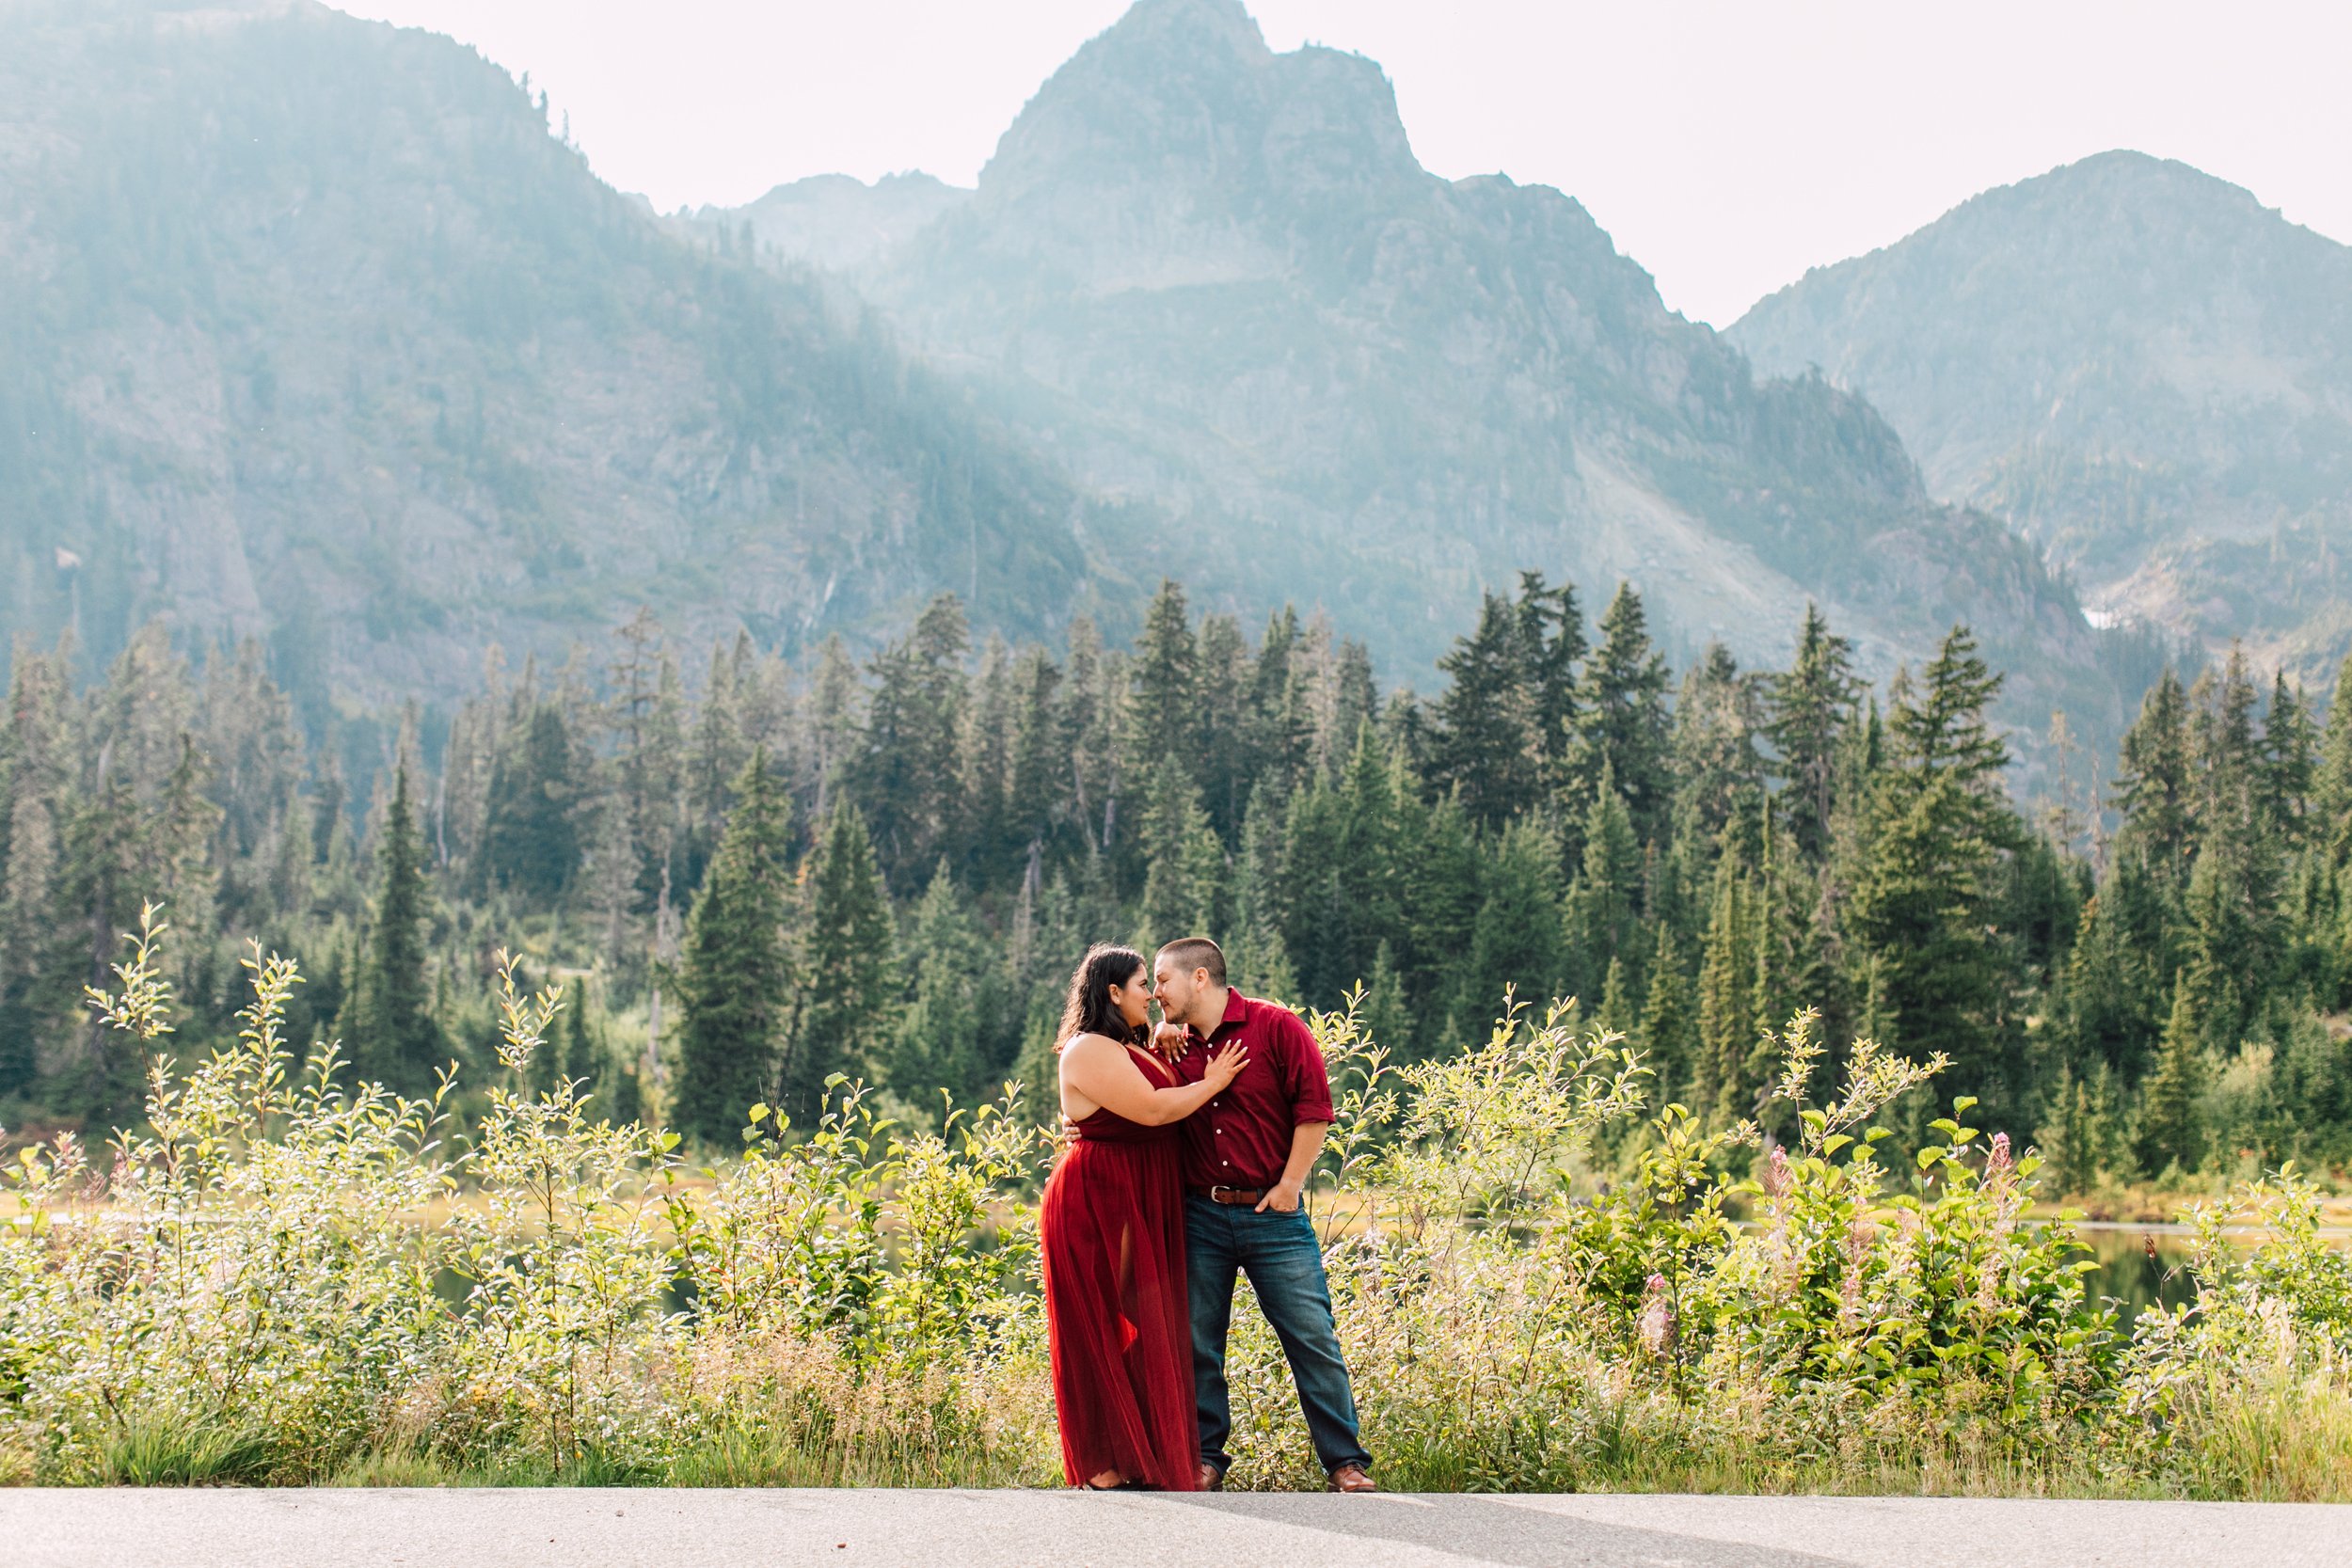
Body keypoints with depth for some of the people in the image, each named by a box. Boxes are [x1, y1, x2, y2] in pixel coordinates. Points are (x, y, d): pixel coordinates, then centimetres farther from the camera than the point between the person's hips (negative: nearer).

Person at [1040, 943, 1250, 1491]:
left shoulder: (1128, 1050, 19)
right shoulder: (1089, 1050, -13)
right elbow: (1152, 1109, -19)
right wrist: (1211, 1082, -8)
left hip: (1137, 1209, 10)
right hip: (1096, 1205, -10)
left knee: (1142, 1333, 9)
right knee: (1106, 1333, -6)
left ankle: (1137, 1460, 13)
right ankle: (1105, 1470, -3)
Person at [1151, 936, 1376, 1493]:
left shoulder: (1276, 1027, -4)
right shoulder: (1172, 1044, 10)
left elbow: (1313, 1108, -5)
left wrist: (1290, 1184, -9)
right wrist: (1156, 1049, 2)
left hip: (1272, 1213, -4)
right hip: (1200, 1215, 4)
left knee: (1313, 1338, -3)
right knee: (1198, 1344, 7)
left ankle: (1346, 1462, 4)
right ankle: (1206, 1458, 19)